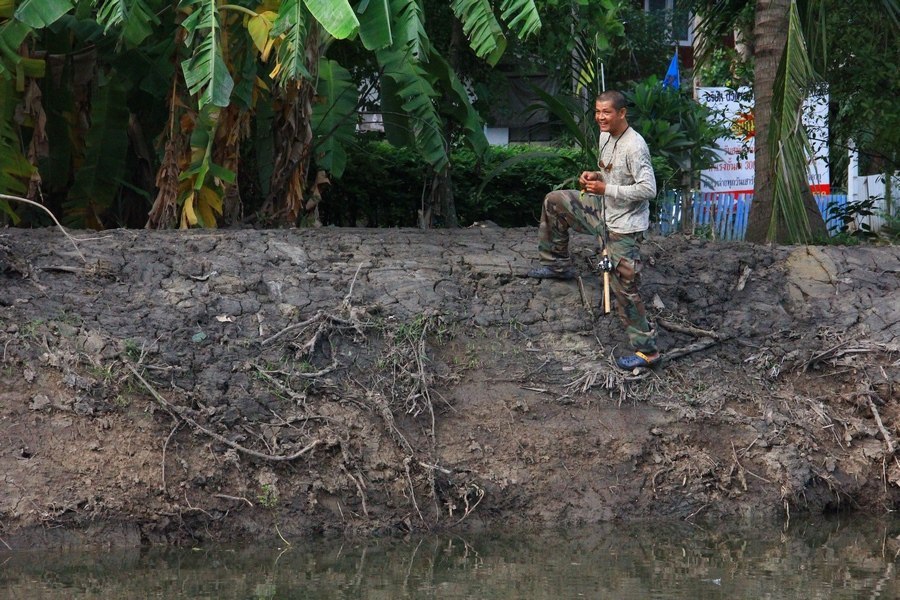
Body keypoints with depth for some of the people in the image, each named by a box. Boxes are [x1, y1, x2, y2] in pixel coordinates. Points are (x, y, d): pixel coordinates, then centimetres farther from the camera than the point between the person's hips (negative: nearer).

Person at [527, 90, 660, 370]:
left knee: (624, 288, -8)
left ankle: (646, 350, 0)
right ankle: (558, 264, 30)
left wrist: (605, 189, -27)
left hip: (625, 226, -9)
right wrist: (595, 176, -2)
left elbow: (648, 189, -28)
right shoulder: (605, 137, 4)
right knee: (554, 201, 17)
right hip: (604, 213, 9)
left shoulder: (634, 146, -25)